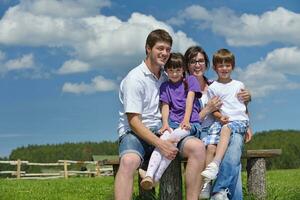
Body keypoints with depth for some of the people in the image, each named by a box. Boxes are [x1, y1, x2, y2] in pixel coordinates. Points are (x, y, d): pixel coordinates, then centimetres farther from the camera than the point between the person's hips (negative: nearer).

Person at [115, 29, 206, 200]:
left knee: (197, 147, -21)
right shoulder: (134, 79, -7)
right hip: (134, 133, -5)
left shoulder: (166, 77, 13)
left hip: (161, 131, 6)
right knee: (128, 161, -39)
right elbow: (133, 122, -13)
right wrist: (160, 144, -22)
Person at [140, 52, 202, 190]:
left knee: (173, 137, -35)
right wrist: (165, 123, -12)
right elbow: (165, 106, 7)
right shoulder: (165, 86, 21)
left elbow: (189, 101, -1)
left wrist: (186, 120, -16)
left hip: (191, 123, -2)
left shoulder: (191, 80, 14)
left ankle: (155, 178, -41)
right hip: (172, 123, 2)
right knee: (163, 139, -32)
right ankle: (149, 176, -52)